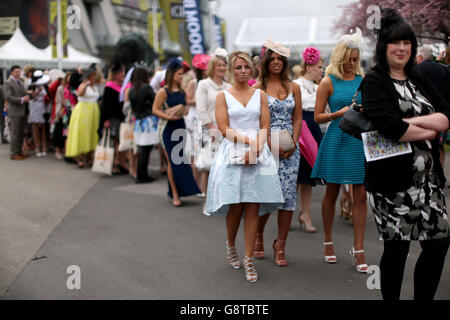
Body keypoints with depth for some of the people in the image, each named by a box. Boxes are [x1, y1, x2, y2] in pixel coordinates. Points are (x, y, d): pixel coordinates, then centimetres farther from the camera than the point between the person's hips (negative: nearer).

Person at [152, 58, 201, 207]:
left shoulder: (182, 91, 9)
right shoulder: (163, 91, -7)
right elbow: (155, 109, -8)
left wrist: (184, 111, -2)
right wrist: (170, 116, -20)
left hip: (181, 126, 6)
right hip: (167, 128, -6)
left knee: (180, 160, 6)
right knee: (172, 161, -3)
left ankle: (175, 191, 18)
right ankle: (175, 194, 2)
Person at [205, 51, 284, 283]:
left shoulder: (260, 95, 12)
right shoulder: (223, 96, 7)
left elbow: (265, 127, 5)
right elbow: (224, 129, -2)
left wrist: (255, 149, -12)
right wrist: (249, 139, -14)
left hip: (258, 155, 1)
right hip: (232, 154, -1)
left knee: (253, 207, -3)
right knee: (235, 207, -1)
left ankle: (249, 259, 3)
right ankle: (231, 246, 27)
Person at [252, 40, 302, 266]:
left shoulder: (293, 88, 12)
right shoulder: (258, 88, 2)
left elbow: (298, 118, 10)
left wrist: (293, 143, -5)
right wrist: (271, 144, -14)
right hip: (266, 146, -3)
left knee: (288, 195, -1)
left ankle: (280, 245, 8)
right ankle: (258, 235, 23)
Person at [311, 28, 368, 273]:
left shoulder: (364, 80, 10)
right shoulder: (328, 82, -1)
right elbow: (318, 117, -3)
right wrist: (340, 113, -16)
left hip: (361, 140, 3)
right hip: (337, 140, -3)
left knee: (361, 196, -1)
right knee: (332, 193, 8)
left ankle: (358, 249, 6)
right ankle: (328, 242, 25)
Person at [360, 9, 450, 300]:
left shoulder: (419, 79, 13)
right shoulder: (374, 83, -6)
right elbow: (390, 127, -21)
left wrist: (411, 122, -15)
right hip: (393, 177, -6)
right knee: (397, 247, 3)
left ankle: (423, 298, 26)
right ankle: (391, 297, 21)